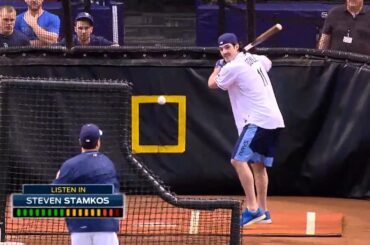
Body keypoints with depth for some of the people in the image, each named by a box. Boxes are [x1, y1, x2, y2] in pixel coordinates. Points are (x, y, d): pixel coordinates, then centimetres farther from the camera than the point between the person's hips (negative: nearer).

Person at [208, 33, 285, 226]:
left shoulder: (233, 68, -12)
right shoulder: (255, 59, 13)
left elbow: (212, 84, 5)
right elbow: (267, 63, 40)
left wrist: (218, 67, 24)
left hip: (258, 120, -10)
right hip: (273, 120, 10)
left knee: (238, 160, -17)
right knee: (258, 164, 18)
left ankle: (253, 209, -24)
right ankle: (263, 212, 23)